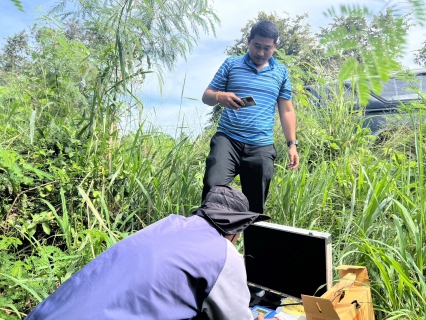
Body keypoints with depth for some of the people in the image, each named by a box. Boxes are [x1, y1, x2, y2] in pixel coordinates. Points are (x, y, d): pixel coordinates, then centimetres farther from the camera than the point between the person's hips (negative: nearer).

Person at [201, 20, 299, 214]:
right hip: (227, 139, -1)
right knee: (213, 186, -21)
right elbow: (207, 96, 7)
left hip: (261, 147, 2)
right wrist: (220, 97, -17)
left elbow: (286, 111, 13)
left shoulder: (281, 72, 13)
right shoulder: (231, 64, 10)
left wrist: (292, 144, 4)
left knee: (255, 204, 5)